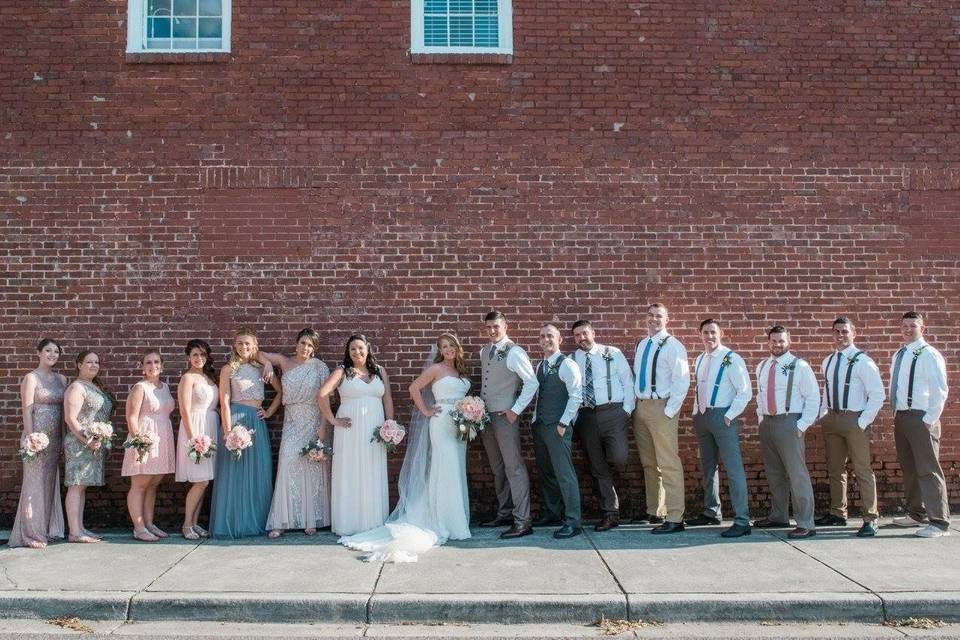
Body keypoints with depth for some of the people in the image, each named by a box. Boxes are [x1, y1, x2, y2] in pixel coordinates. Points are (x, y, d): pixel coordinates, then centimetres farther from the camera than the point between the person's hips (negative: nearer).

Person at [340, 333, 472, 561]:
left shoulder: (461, 370, 16)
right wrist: (426, 411, -7)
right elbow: (414, 388, -7)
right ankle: (445, 524, 2)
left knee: (456, 473, 10)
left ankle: (457, 521, 18)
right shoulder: (436, 369, -4)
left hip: (459, 426, 7)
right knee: (444, 472, -5)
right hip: (442, 424, -7)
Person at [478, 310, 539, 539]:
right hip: (486, 416, 8)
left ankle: (522, 522, -6)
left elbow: (532, 383, -15)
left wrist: (516, 410, -16)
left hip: (505, 417, -8)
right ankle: (504, 514, 26)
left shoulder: (514, 353, -12)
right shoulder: (484, 352, 11)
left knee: (514, 468, -8)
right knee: (498, 469, 15)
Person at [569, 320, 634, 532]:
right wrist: (572, 417, 0)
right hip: (585, 416, 3)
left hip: (612, 411, -2)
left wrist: (627, 409, -5)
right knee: (597, 467, 6)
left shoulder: (612, 354, 5)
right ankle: (610, 514, 15)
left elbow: (628, 382, 4)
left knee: (618, 457, -23)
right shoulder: (571, 361, 9)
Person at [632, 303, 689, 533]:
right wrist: (634, 406, 12)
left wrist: (669, 411, -15)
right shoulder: (641, 345, 15)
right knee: (649, 463, 13)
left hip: (661, 408, -8)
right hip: (641, 406, 8)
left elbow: (682, 381, -12)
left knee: (668, 464, -8)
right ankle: (654, 512, 23)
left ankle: (674, 519, -5)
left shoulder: (672, 346, -7)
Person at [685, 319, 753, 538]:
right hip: (702, 416, 8)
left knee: (733, 468, -9)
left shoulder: (731, 359, -9)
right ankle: (711, 512, 28)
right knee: (708, 466, 16)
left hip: (723, 417, -8)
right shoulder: (700, 360, 13)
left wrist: (730, 415, -13)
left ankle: (742, 521, -7)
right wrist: (697, 414, 14)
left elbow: (745, 391, -11)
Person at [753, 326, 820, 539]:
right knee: (774, 474, 14)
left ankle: (806, 524, -4)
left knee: (797, 474, -8)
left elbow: (813, 398, -6)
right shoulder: (762, 367, 13)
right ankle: (778, 517, 26)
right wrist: (761, 419, 13)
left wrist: (802, 426, -11)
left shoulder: (799, 366, -6)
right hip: (766, 423, 6)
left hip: (789, 423, -6)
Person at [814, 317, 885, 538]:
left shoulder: (862, 361, -10)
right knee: (834, 469, 13)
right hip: (831, 418, 7)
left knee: (862, 470, -3)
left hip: (855, 419, -7)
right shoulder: (827, 362, 11)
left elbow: (877, 395, -12)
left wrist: (863, 422, -14)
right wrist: (823, 416, 13)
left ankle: (870, 520, 3)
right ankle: (837, 514, 25)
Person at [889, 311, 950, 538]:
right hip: (900, 417, 8)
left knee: (928, 470, -6)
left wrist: (929, 420, -15)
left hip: (921, 419, -8)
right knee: (909, 469, 16)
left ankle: (939, 523, -1)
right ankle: (916, 514, 28)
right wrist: (897, 413, 15)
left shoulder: (929, 355, -10)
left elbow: (940, 391, -14)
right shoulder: (898, 355, 14)